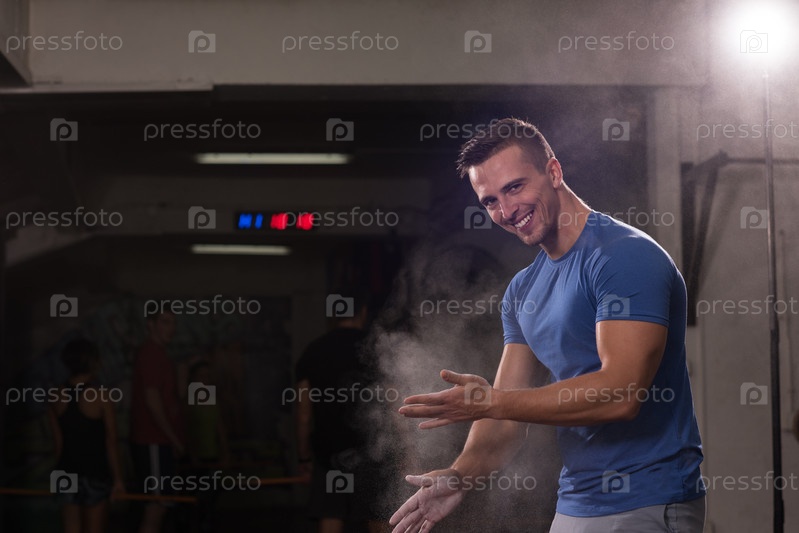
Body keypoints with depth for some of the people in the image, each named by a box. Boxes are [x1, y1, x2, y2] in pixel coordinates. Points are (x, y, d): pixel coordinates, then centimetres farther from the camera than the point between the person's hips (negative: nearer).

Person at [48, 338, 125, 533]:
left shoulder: (57, 398, -1)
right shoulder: (101, 397, -14)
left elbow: (58, 442, 4)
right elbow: (111, 443, -12)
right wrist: (118, 478, -6)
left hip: (67, 473, 4)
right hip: (95, 473, -4)